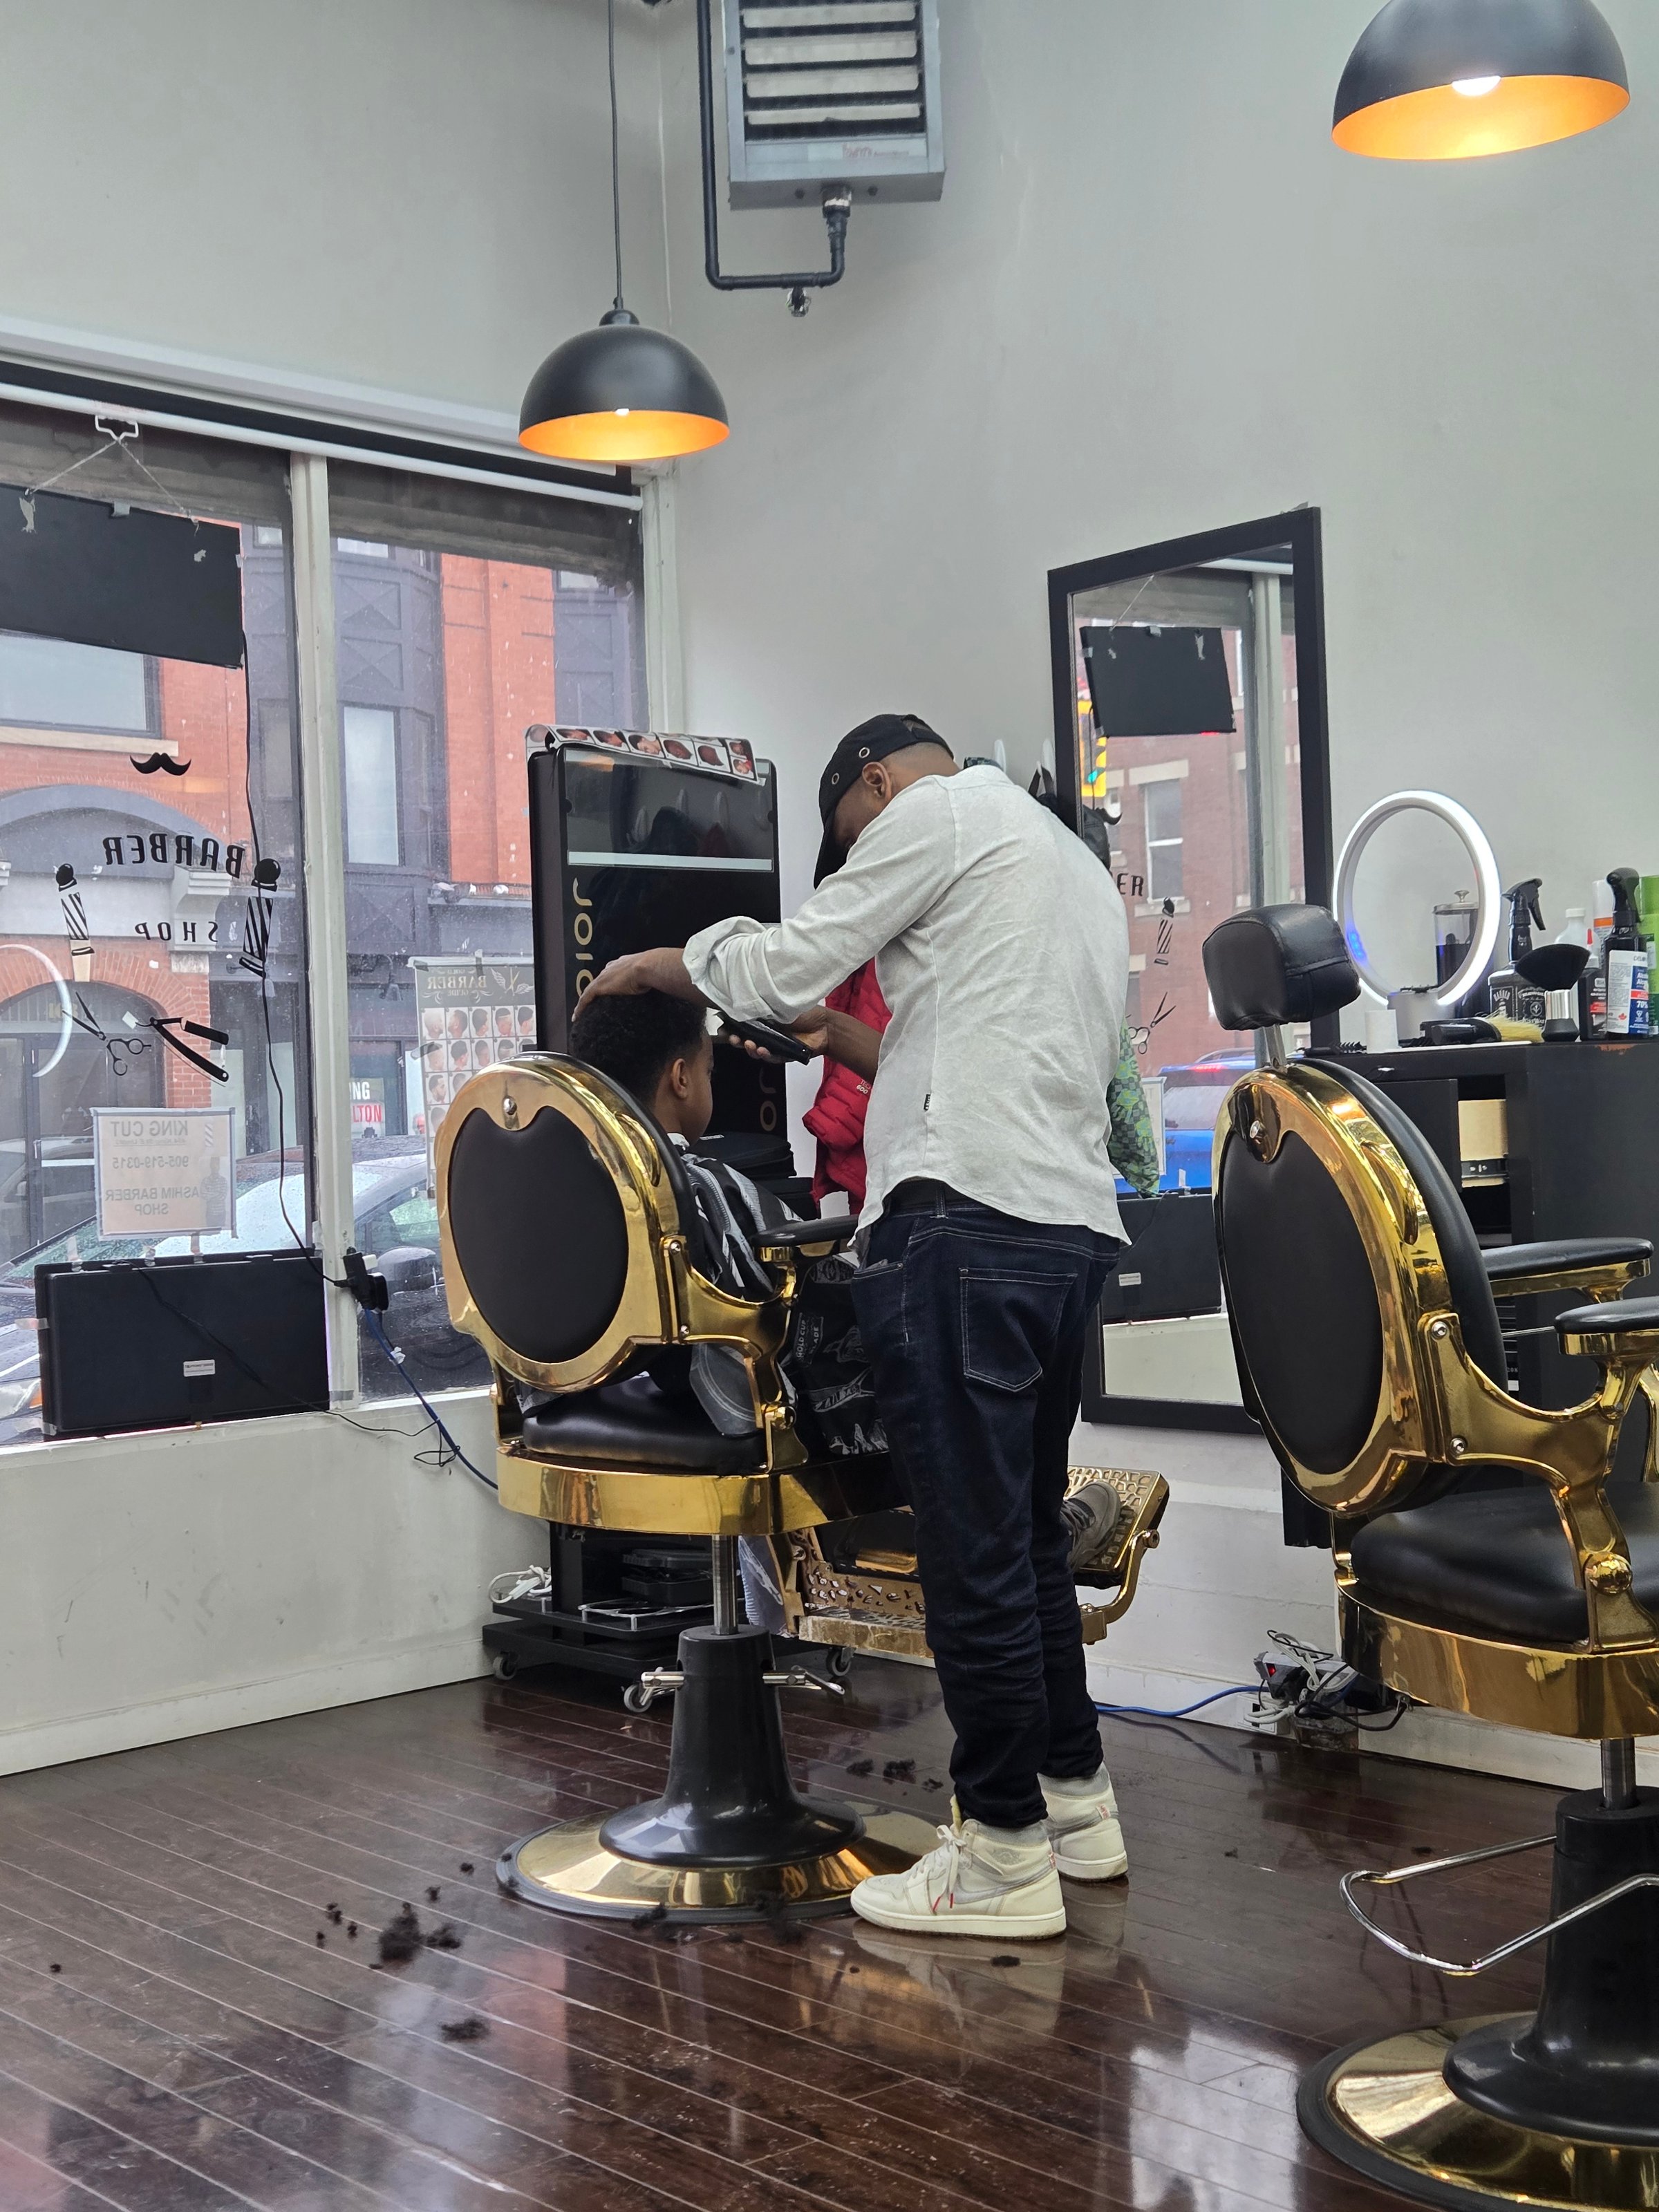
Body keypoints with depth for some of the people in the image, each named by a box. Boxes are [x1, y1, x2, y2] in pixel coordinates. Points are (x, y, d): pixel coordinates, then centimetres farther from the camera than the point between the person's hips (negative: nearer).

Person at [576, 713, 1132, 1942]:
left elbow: (781, 968, -1)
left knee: (974, 1545, -5)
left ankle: (1006, 1858, 1)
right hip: (1077, 1225, 10)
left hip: (969, 1220, -9)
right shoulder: (1084, 872, 30)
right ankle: (1077, 1803, 26)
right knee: (1030, 1533, 17)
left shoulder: (936, 811, 3)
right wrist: (859, 1039, 37)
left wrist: (657, 963, 16)